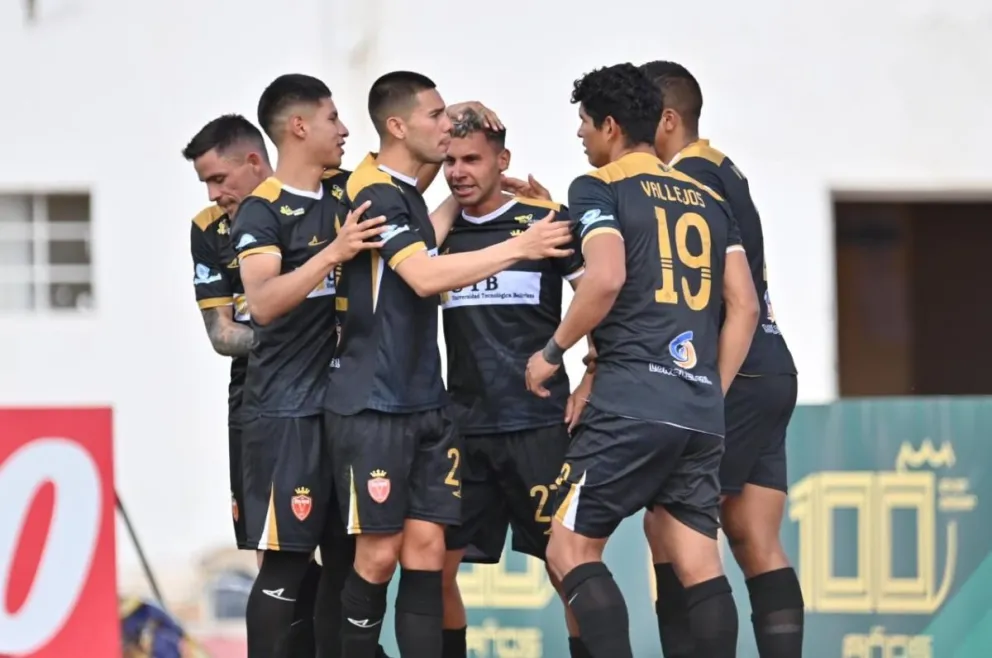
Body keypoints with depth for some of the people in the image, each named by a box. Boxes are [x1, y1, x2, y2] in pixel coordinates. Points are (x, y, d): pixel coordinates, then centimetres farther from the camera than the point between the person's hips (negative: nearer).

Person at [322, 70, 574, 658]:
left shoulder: (405, 192, 15)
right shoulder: (378, 194, -14)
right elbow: (426, 277, -26)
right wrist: (519, 248, -23)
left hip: (424, 403, 9)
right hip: (375, 404, -9)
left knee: (426, 549, 1)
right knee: (380, 554, -5)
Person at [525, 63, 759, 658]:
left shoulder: (600, 188, 1)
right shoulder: (708, 198, 19)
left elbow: (606, 279, -15)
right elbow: (745, 306, 15)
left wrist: (553, 353, -3)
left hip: (630, 406, -6)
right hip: (701, 414, 6)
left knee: (572, 551, 1)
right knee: (700, 566, 4)